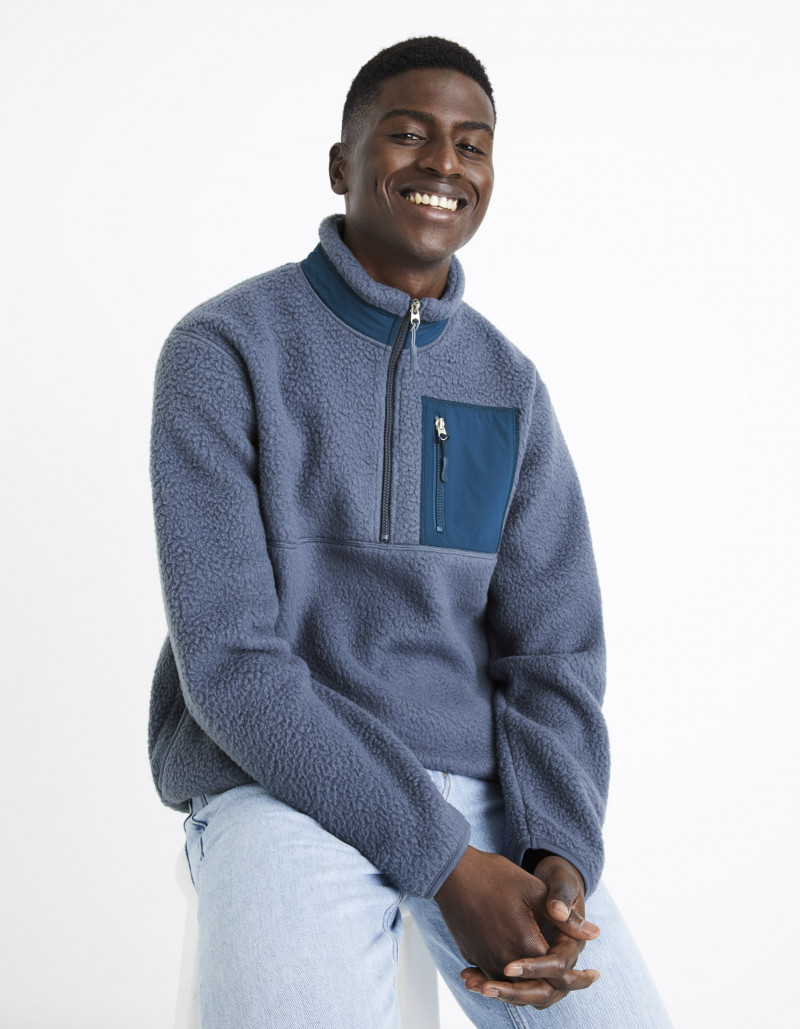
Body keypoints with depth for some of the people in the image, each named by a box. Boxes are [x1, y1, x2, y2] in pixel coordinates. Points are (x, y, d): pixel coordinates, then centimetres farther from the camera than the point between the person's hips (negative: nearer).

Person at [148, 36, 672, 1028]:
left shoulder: (510, 385, 8)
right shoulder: (222, 350, -7)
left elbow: (554, 647, 3)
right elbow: (227, 657, -14)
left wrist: (561, 857, -17)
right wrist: (447, 867, -20)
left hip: (475, 776, 4)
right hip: (274, 775, -4)